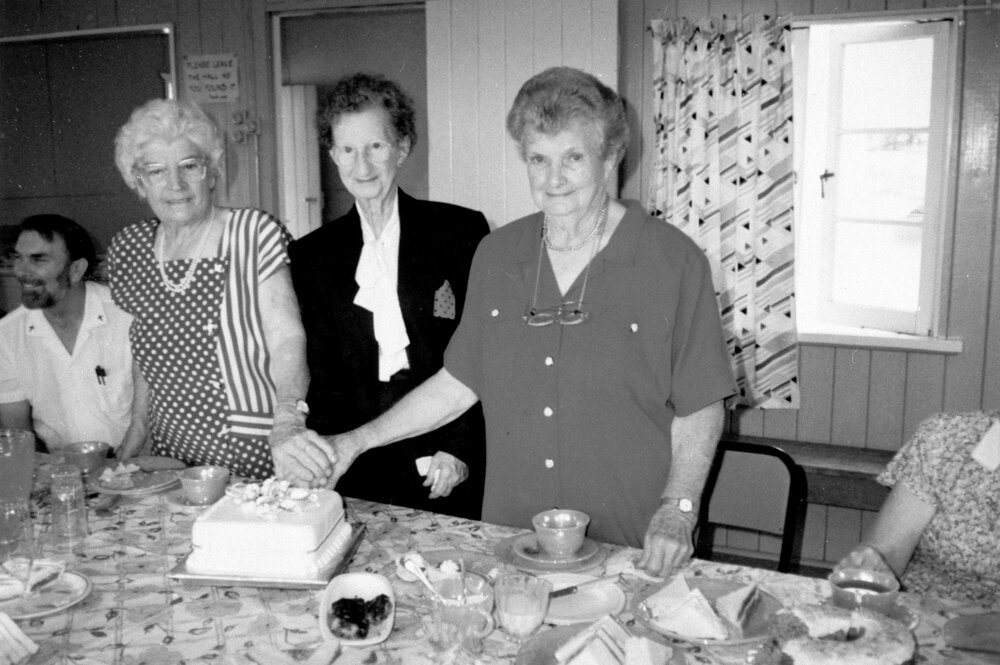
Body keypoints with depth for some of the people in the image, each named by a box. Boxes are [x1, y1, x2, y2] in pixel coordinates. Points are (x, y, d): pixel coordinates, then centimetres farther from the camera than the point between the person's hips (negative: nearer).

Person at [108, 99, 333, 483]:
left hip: (256, 456, -4)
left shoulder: (256, 234, -10)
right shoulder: (128, 249, 4)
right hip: (172, 457, 4)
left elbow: (286, 338, -19)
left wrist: (286, 426, -35)